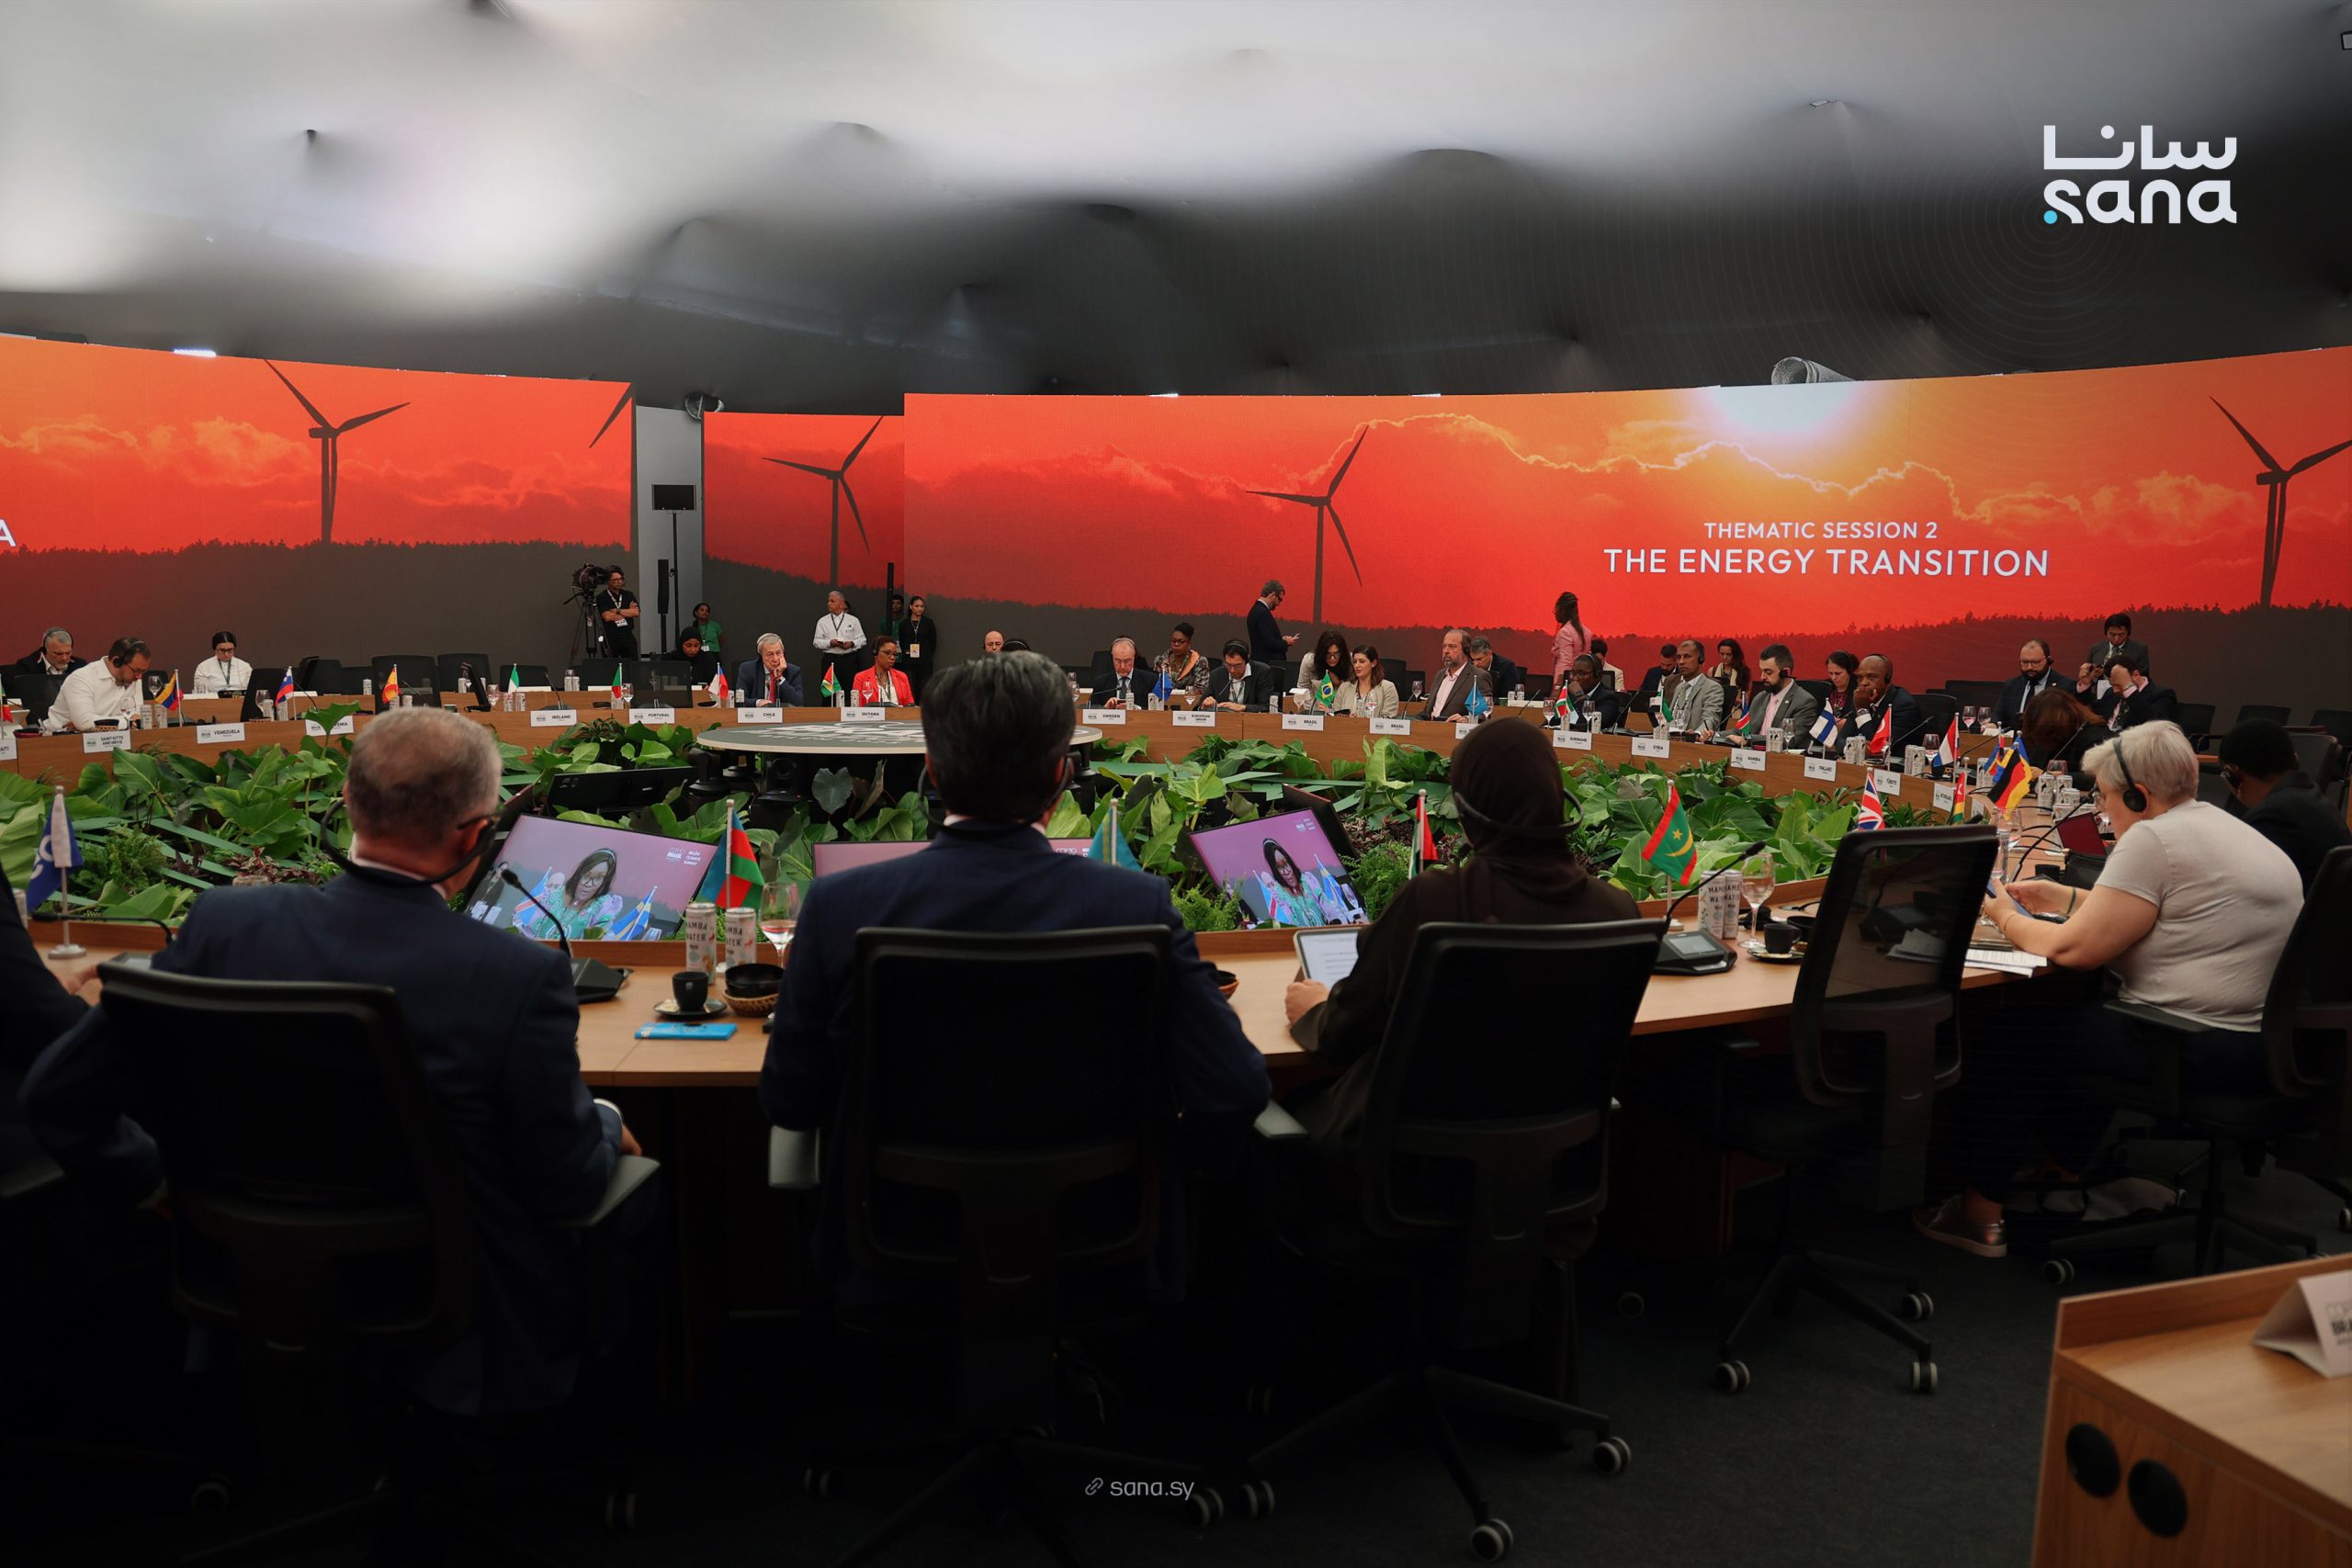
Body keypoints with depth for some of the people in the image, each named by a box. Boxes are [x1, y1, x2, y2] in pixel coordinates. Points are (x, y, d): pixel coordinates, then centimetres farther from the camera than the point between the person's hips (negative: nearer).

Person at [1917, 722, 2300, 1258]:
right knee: (2064, 1014, 26)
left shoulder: (2153, 839, -15)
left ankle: (1980, 1212, 10)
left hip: (2197, 1051, -10)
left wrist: (2007, 917, 2)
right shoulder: (2222, 827, 16)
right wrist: (2066, 898, 25)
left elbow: (2075, 948, -16)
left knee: (2007, 1036, 3)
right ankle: (2063, 1171, 34)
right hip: (2263, 1044, 10)